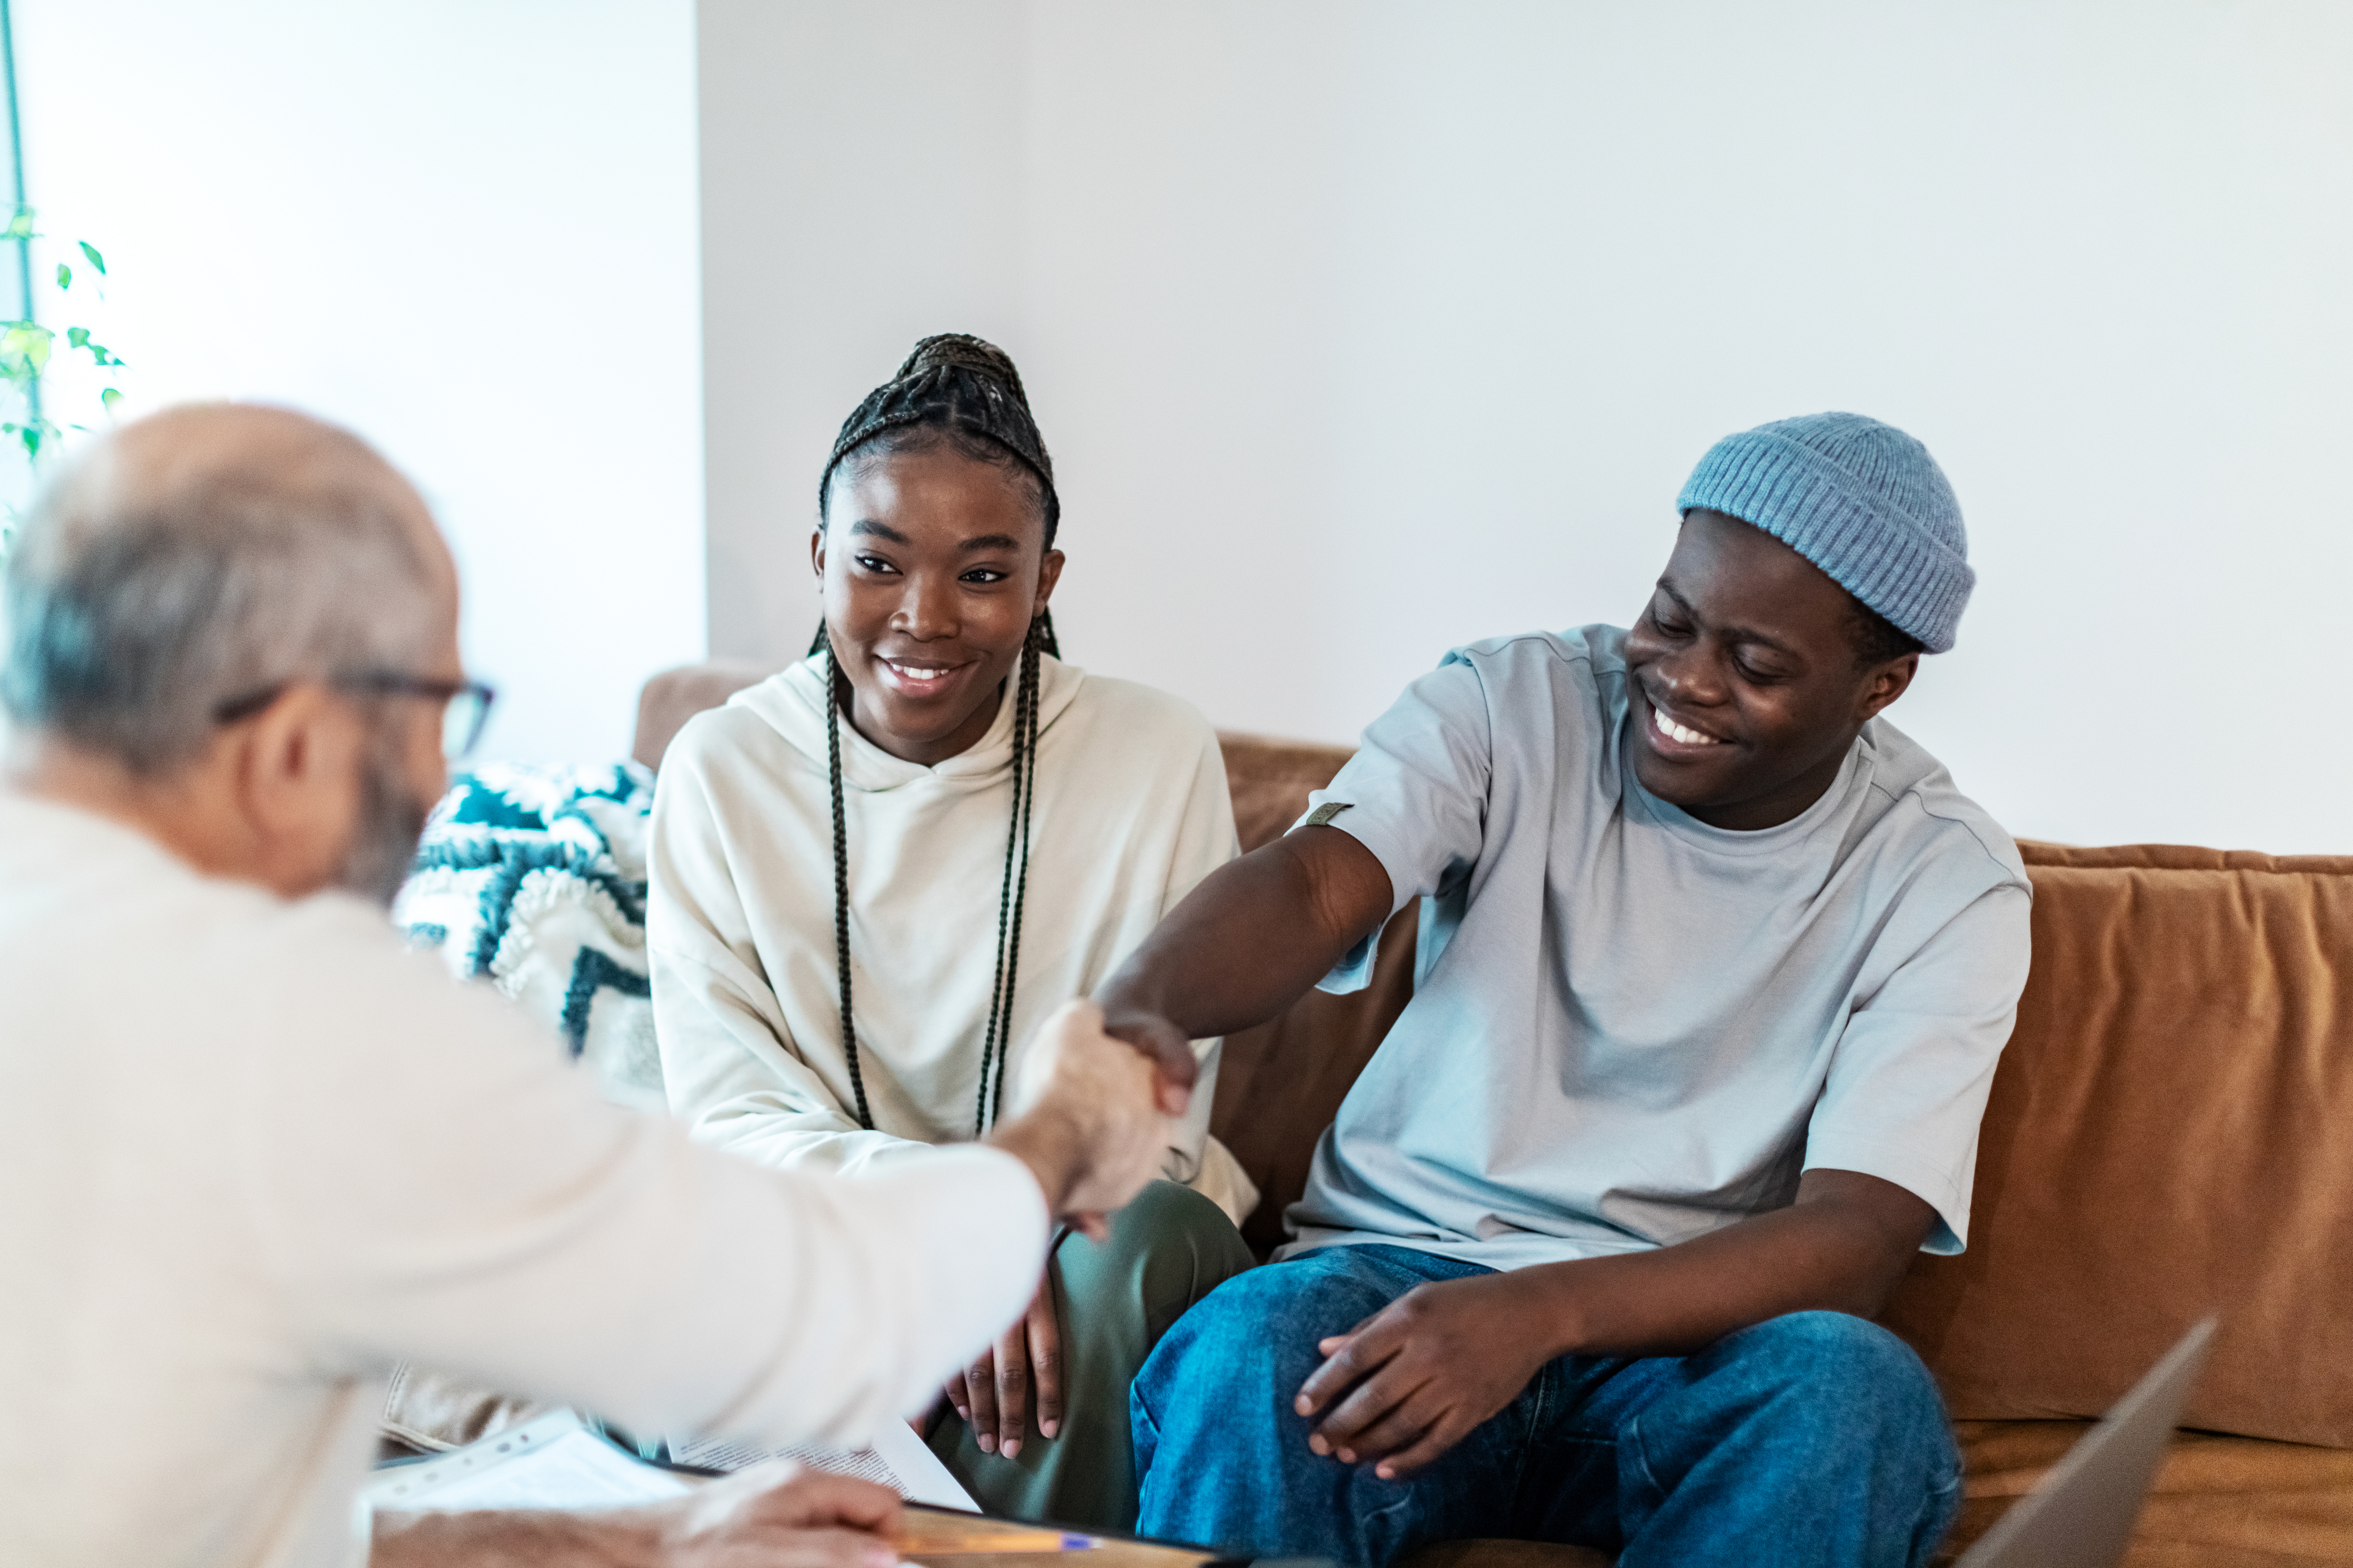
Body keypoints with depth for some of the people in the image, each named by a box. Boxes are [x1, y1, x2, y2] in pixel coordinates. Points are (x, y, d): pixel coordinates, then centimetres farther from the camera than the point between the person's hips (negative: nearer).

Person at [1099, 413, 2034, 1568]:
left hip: (1682, 1333, 1)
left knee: (1857, 1390, -33)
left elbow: (1856, 1237, -14)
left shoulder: (1946, 883, -3)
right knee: (1248, 1356, -34)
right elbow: (1311, 881, -18)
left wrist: (1544, 1312, -33)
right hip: (1401, 1265, 0)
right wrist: (1130, 1010, -43)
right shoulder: (1509, 703, -1)